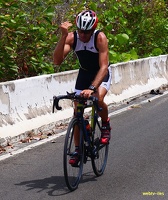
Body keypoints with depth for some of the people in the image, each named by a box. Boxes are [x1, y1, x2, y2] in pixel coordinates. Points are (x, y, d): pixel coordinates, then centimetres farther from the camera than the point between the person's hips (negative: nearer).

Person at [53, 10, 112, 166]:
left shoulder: (100, 37, -30)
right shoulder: (71, 37, -22)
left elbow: (103, 66, -36)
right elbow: (57, 61, -34)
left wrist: (91, 88, -49)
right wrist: (63, 36, -44)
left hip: (101, 73, -3)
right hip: (84, 73, 3)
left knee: (98, 99, -32)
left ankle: (105, 124, 0)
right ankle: (77, 150, 8)